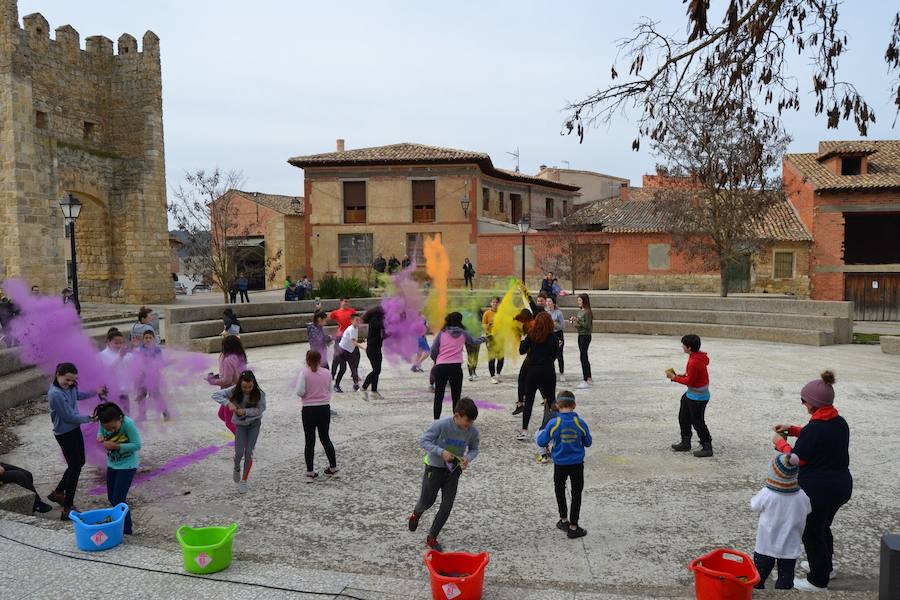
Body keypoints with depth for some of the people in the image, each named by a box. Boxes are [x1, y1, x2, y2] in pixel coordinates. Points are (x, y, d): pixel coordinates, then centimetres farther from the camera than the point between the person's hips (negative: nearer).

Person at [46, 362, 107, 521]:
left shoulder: (70, 387, -2)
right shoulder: (56, 394, -28)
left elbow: (78, 396, 23)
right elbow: (70, 417, -22)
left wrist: (95, 392, 15)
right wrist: (89, 418, -11)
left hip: (75, 430, 9)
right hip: (65, 434, -9)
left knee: (79, 463, 21)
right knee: (75, 468, -3)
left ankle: (58, 493, 39)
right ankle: (68, 509, 4)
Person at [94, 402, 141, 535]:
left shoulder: (128, 424, -28)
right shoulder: (103, 423, -14)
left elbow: (137, 445, -23)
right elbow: (101, 432, 6)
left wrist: (116, 446, -30)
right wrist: (100, 436, -18)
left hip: (127, 465, -6)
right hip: (112, 464, 6)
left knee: (118, 499, -7)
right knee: (111, 498, 16)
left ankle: (126, 531, 6)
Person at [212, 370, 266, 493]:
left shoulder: (259, 393, -22)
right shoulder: (234, 391, -20)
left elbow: (260, 409, -17)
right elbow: (216, 395, -20)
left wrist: (245, 411, -30)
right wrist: (228, 403, -36)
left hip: (254, 423, -1)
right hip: (240, 424, 1)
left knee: (248, 453, -2)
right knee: (239, 452, -5)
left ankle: (244, 481, 14)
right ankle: (237, 469, 30)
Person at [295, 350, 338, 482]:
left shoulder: (304, 373, -11)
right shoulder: (327, 373, -1)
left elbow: (300, 392, -18)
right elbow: (329, 390, 8)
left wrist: (307, 394, 3)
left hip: (309, 410, -3)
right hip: (324, 409, 3)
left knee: (310, 441, 6)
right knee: (325, 438, 18)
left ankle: (310, 473, 9)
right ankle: (333, 467, 24)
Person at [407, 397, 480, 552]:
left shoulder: (473, 432, -16)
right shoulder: (441, 425, -27)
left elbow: (474, 449, 1)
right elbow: (423, 440, -20)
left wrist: (468, 458, -21)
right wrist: (441, 452, -31)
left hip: (453, 470, 3)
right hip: (435, 468, -3)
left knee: (447, 506, 1)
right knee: (427, 501, 12)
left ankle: (432, 538, 19)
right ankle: (416, 514, 50)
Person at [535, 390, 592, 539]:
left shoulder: (553, 423, -16)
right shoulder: (580, 423, -12)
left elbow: (542, 442, -8)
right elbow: (588, 443, 1)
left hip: (560, 464, 0)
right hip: (577, 464, 0)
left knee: (560, 490, 23)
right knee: (576, 493, 12)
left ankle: (564, 520, 33)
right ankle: (573, 527, 15)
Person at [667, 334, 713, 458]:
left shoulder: (694, 362, -28)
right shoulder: (698, 356, 3)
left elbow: (689, 381, -22)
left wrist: (674, 377, -14)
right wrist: (683, 375, 2)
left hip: (698, 398, -11)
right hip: (691, 395, 11)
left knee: (698, 422, 1)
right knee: (683, 419, 19)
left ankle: (707, 448, 12)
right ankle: (685, 443, 31)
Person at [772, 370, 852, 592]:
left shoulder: (814, 428, -26)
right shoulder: (840, 422, 0)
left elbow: (797, 459, -16)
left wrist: (780, 442, -2)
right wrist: (792, 429, 12)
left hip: (817, 489, -8)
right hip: (841, 485, 8)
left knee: (811, 533, 9)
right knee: (823, 527, 27)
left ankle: (818, 581, 22)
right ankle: (825, 566, 46)